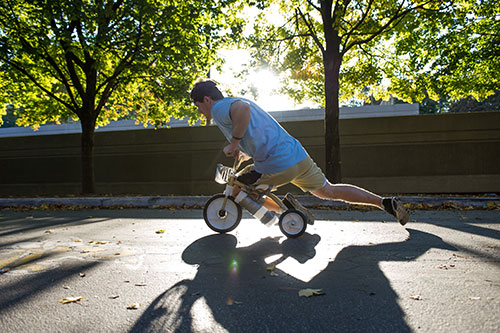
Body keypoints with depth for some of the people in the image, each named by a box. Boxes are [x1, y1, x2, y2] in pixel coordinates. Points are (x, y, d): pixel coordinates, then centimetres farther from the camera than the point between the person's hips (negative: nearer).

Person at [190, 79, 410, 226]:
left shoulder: (219, 108, -3)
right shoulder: (237, 101, 26)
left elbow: (242, 108, -29)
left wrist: (234, 142, -17)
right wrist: (242, 152, 21)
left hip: (276, 166, -8)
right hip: (298, 154, 9)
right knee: (329, 191, 22)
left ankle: (285, 207, 4)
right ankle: (385, 202, 21)